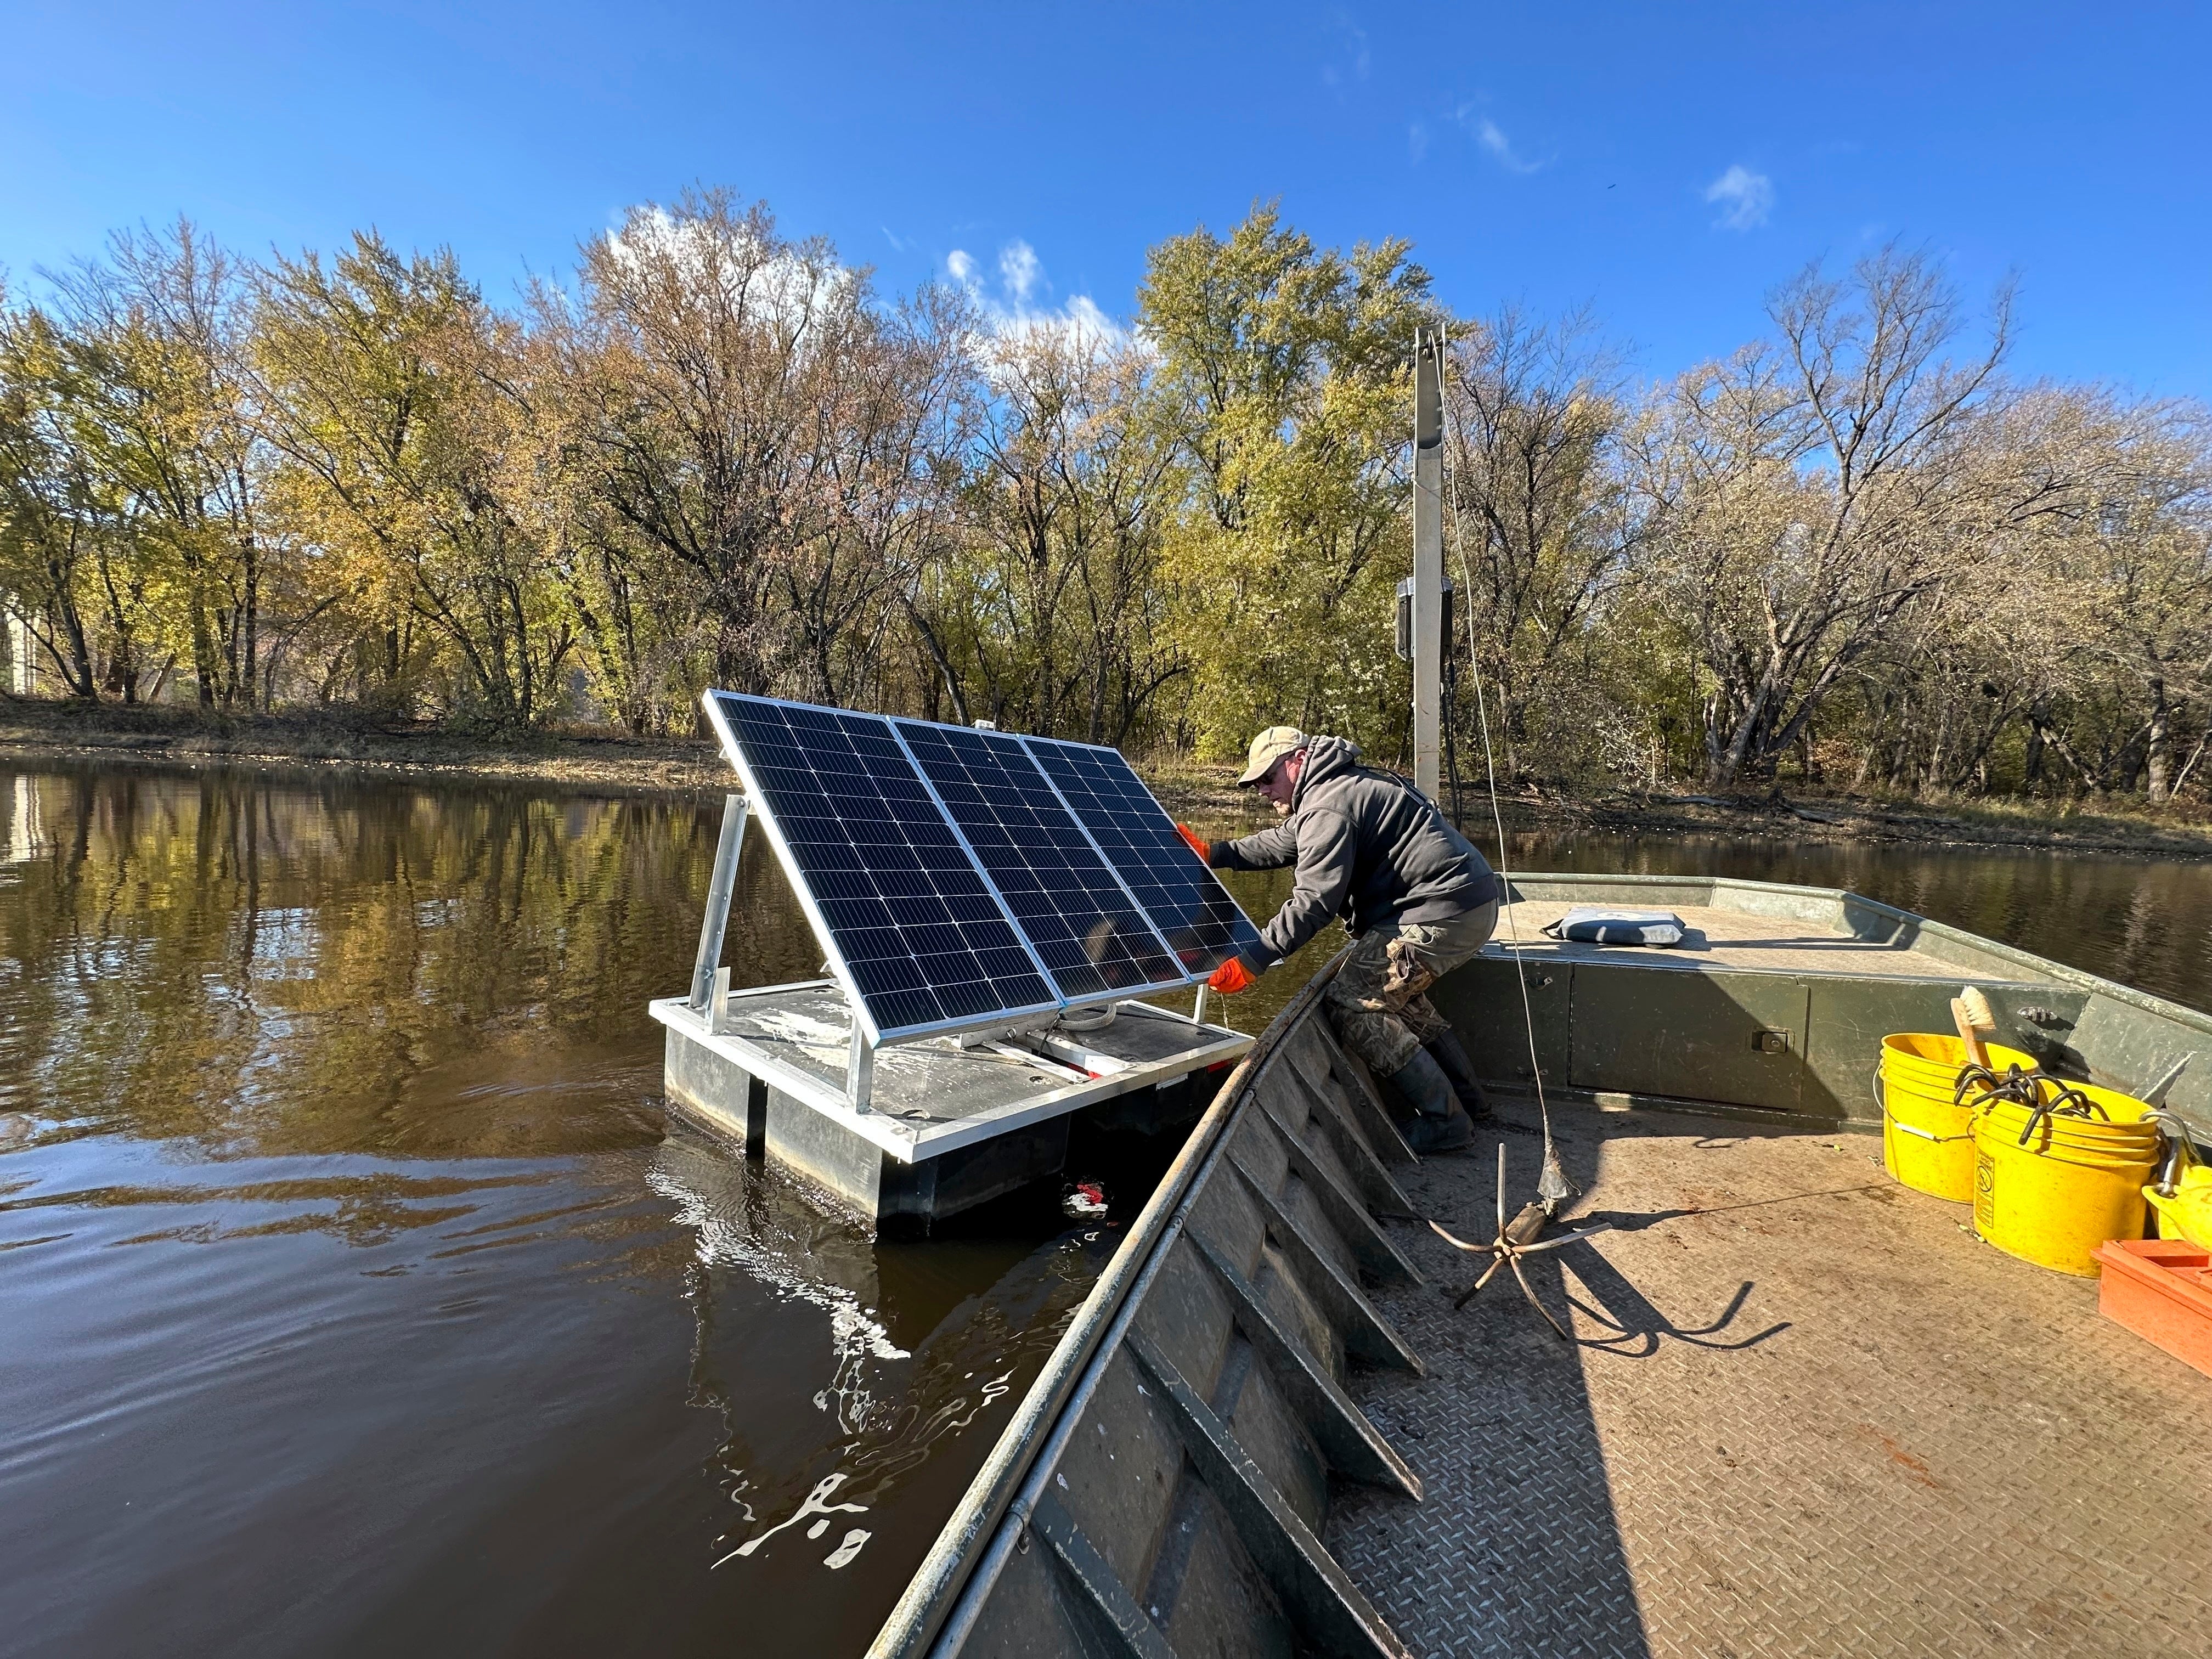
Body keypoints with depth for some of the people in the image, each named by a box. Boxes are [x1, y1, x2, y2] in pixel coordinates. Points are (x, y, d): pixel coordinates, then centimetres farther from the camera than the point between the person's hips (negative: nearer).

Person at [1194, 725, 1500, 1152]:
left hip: (1442, 914, -11)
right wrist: (1215, 853, 16)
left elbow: (1314, 902, -24)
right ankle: (1462, 1096, 32)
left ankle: (1443, 1120, -1)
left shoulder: (1328, 806, -17)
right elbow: (1283, 843, 25)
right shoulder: (1338, 785, 18)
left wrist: (1251, 961, -25)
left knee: (1351, 1002, -8)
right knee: (1395, 993, 25)